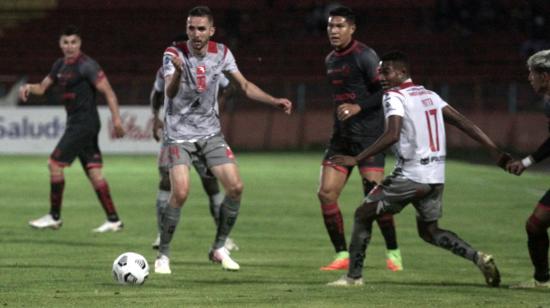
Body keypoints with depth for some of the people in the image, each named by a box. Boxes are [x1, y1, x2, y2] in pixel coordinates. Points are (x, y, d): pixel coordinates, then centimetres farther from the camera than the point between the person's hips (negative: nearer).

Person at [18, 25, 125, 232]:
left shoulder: (86, 65, -12)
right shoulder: (60, 65, 14)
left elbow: (108, 91, -14)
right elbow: (43, 87, 22)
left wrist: (116, 119, -21)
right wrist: (29, 88, -1)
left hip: (84, 123, -9)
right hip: (75, 123, 9)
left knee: (55, 163, -7)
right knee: (93, 172, 5)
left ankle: (54, 217, 1)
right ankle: (113, 220, 4)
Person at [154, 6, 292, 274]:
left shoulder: (221, 53, -3)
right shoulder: (174, 54, -17)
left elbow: (244, 86, 9)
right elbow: (169, 93, -32)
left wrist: (274, 101, -5)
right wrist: (178, 72, -54)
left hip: (210, 132, 5)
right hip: (180, 133, -5)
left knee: (235, 187, -5)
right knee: (180, 192, -20)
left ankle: (219, 249, 13)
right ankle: (163, 255, -5)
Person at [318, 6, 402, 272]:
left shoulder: (365, 56, -10)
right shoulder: (330, 60, 14)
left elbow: (384, 91, -15)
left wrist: (358, 107, -24)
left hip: (368, 134, -7)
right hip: (341, 137, 7)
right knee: (326, 193, -4)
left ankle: (393, 254, 3)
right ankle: (342, 255, 3)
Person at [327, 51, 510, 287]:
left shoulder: (394, 97, -8)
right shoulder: (429, 95, 15)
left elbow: (392, 135, -23)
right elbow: (463, 122, 10)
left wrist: (356, 159, -22)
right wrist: (495, 152, 10)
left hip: (411, 176, -7)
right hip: (436, 176, 7)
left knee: (363, 215, 9)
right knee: (429, 231, 22)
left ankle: (354, 276, 7)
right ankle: (478, 258, 3)